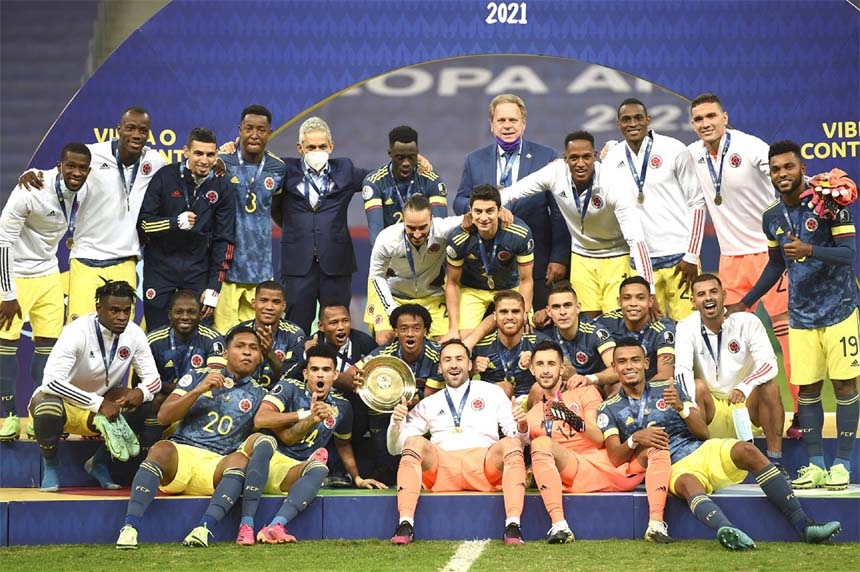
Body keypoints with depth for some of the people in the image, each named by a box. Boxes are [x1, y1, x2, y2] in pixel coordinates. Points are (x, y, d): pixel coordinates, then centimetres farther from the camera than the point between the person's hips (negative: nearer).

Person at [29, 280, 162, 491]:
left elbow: (153, 378, -6)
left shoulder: (134, 334, -11)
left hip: (103, 404, 4)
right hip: (64, 402, -4)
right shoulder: (77, 332, -26)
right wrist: (99, 404, -38)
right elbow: (51, 381, -34)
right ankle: (50, 464, -5)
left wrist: (141, 392, -31)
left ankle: (100, 463, 4)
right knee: (48, 407, -39)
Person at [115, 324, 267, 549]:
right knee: (161, 449, -33)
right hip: (181, 452, 0)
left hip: (217, 464, 0)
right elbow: (163, 417, 8)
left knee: (241, 459, -33)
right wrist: (198, 391, -4)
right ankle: (129, 527, -43)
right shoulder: (198, 377, 19)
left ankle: (204, 528, -49)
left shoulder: (259, 395, 18)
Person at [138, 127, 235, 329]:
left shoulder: (221, 187, 1)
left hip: (198, 271, 1)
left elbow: (224, 240, 2)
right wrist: (176, 222, -20)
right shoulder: (165, 177, -5)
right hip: (160, 268, -1)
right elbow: (143, 222, -4)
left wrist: (214, 287, -3)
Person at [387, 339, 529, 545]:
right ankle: (405, 525, -38)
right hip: (440, 468, 1)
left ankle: (513, 526, -40)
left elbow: (520, 439, 15)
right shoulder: (429, 404, 25)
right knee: (415, 443, -27)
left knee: (511, 444, -28)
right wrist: (396, 422, -1)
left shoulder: (492, 393, 22)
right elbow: (395, 448, 20)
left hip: (484, 465, -1)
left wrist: (522, 426, -9)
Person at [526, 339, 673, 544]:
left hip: (609, 464, 1)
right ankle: (559, 525, -41)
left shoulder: (584, 391, 17)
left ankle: (656, 524, -32)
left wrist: (579, 424, -17)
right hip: (571, 472, -1)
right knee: (541, 443, -30)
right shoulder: (531, 411, 21)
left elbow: (601, 439, 4)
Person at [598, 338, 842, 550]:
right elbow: (614, 455, -2)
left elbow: (703, 433, 8)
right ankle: (727, 530, -70)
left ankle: (804, 526, -31)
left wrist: (681, 407, -10)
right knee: (688, 484, -38)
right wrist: (634, 440, -22)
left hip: (704, 451, 3)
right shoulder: (609, 409, 10)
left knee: (746, 450, -26)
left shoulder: (669, 388, 14)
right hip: (672, 468, -3)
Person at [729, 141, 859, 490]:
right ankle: (815, 465, 11)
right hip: (801, 314, 4)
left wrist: (809, 250, -34)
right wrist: (744, 303, 17)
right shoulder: (772, 217, 5)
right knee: (807, 388, 4)